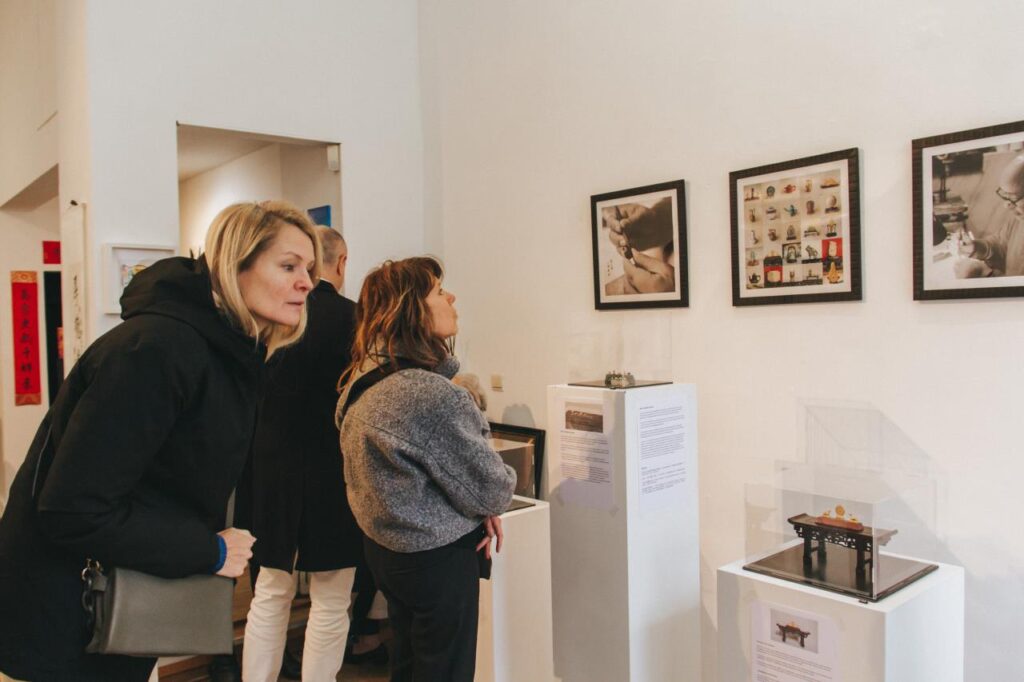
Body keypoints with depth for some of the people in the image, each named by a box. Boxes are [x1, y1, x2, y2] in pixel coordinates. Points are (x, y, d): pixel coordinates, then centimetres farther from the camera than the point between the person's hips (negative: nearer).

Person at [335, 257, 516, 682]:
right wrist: (491, 501, 3)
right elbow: (490, 486, -20)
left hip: (387, 546, 9)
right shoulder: (431, 394, -29)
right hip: (438, 557, -9)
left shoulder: (365, 381, -1)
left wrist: (474, 507, -3)